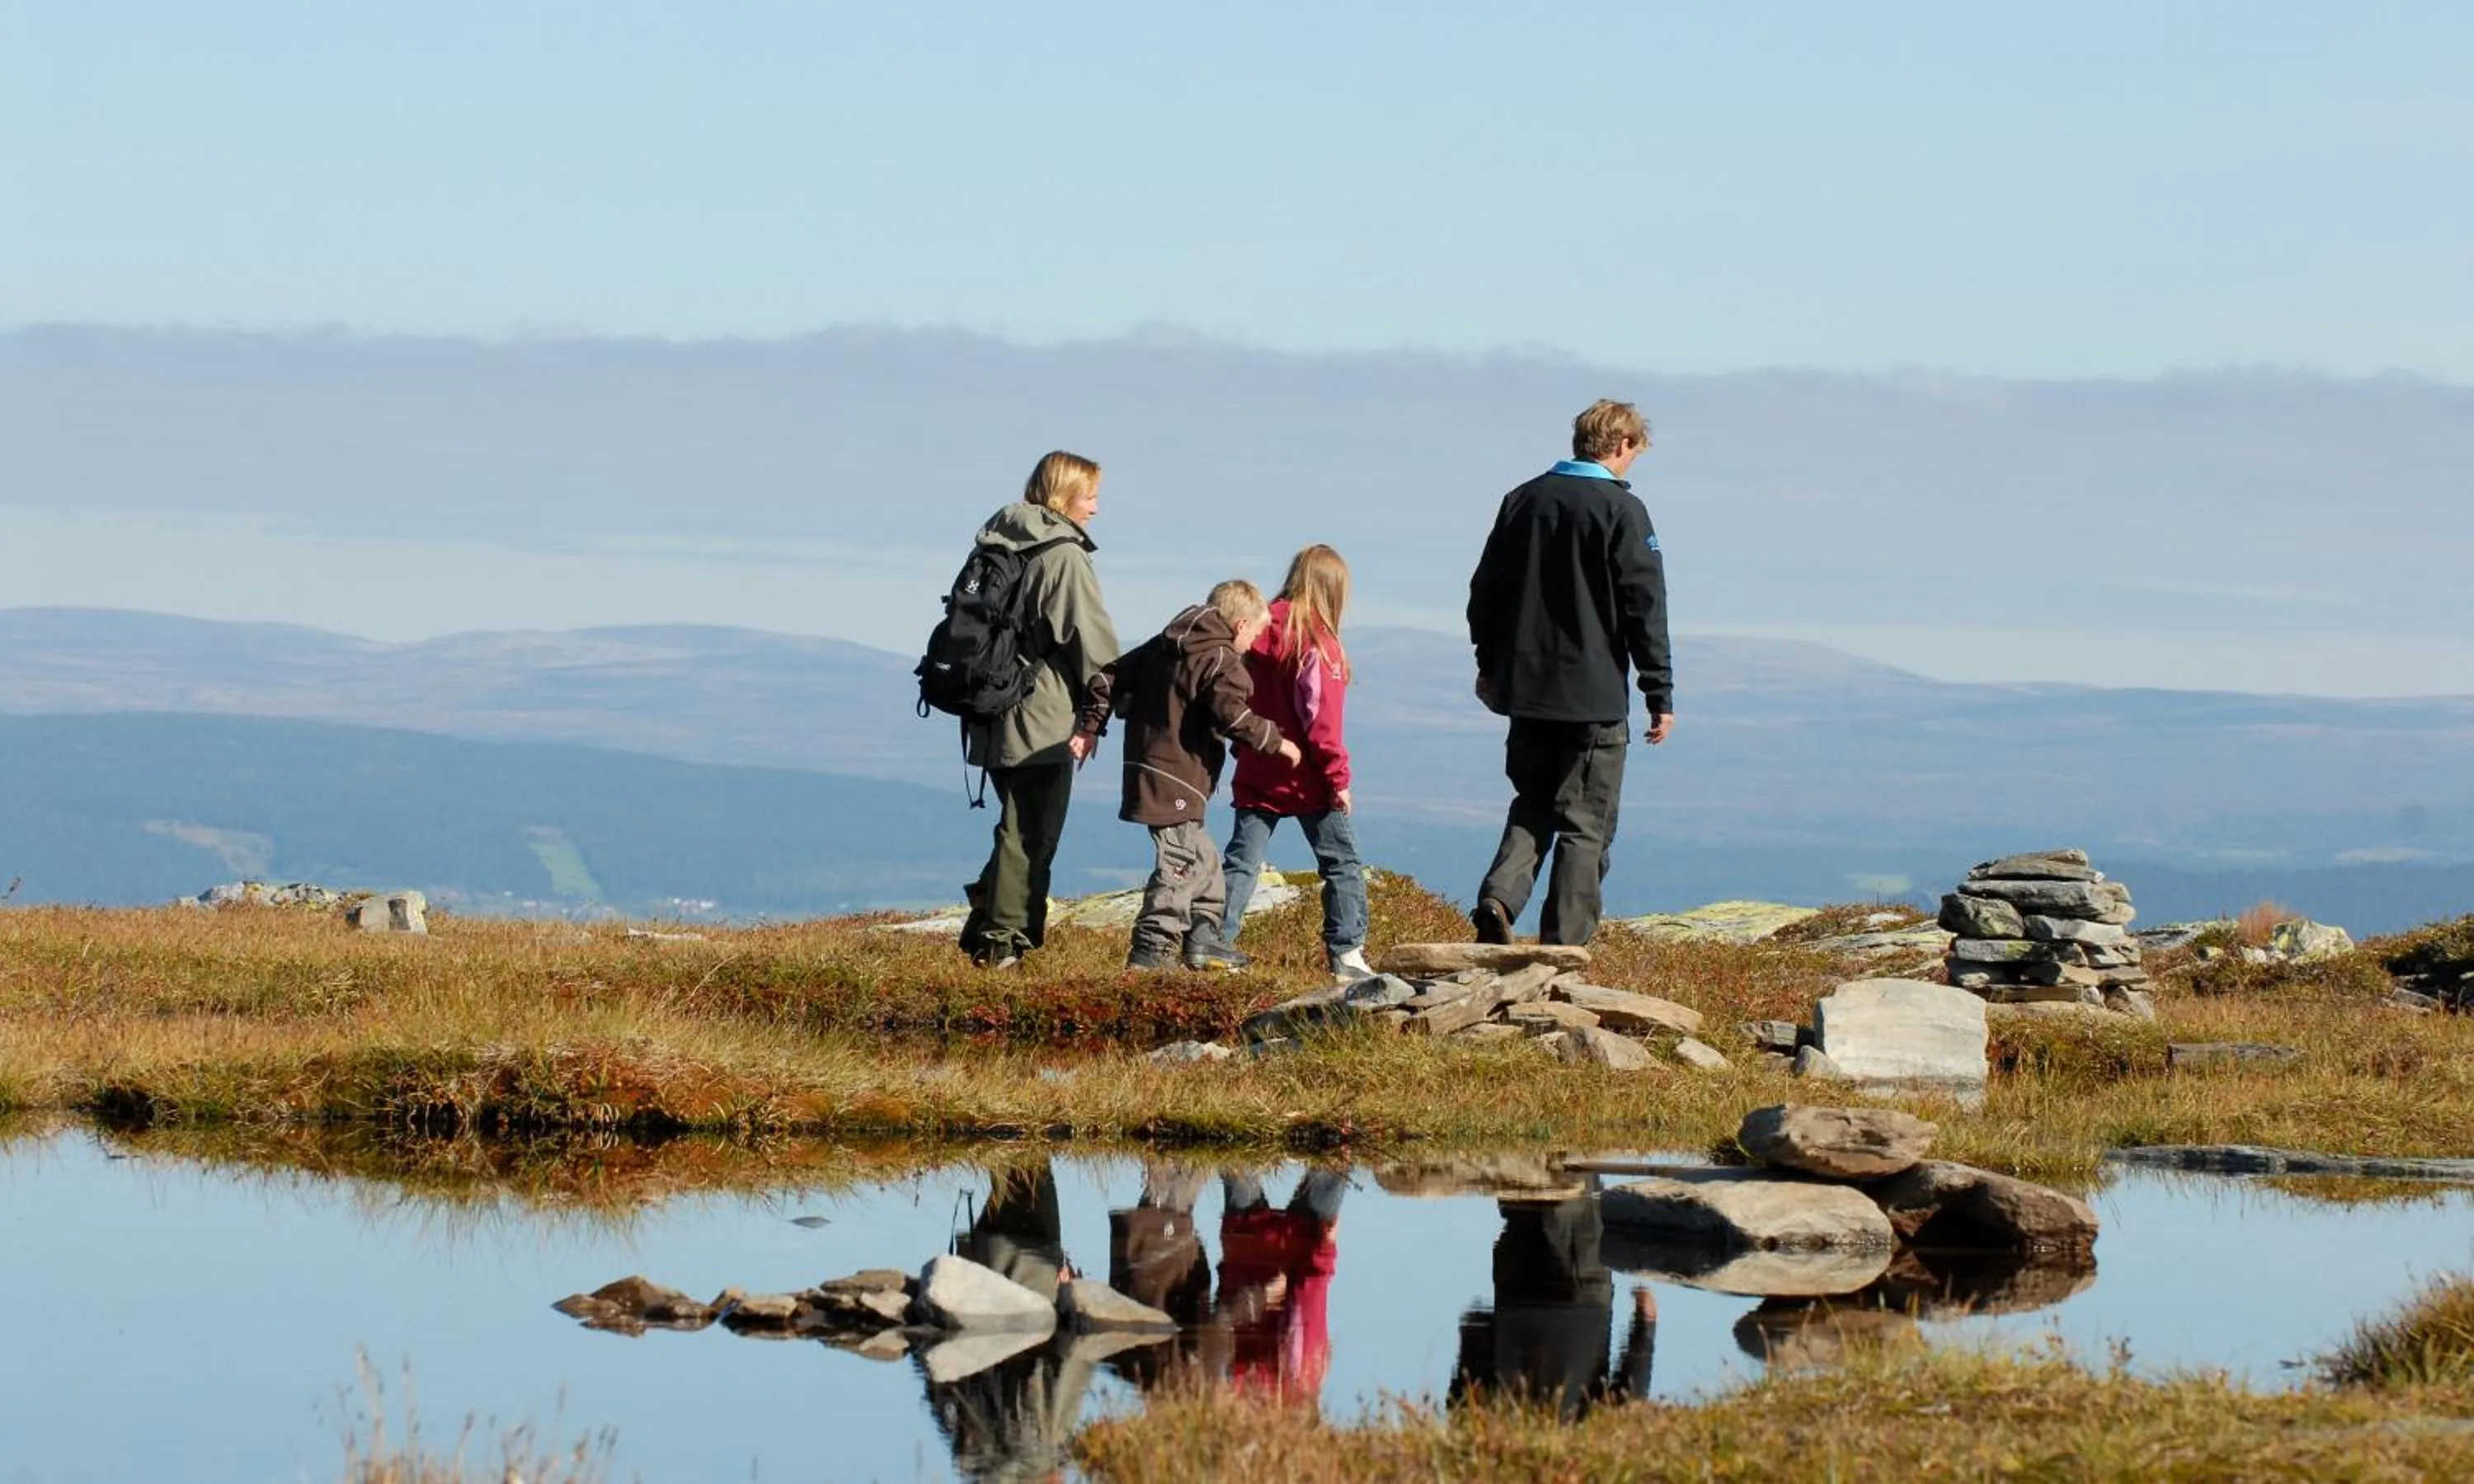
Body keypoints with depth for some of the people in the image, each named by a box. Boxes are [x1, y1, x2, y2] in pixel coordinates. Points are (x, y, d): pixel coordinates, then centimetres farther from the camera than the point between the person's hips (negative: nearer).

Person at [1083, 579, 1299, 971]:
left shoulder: (1163, 646, 15)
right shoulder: (1222, 662, -11)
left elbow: (1109, 678, 16)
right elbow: (1233, 717, -23)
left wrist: (1091, 726, 21)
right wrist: (1275, 740, -11)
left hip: (1147, 769, 9)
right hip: (1178, 783, -9)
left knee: (1203, 859, 20)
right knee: (1179, 866, -6)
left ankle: (1203, 937, 24)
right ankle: (1152, 949, -8)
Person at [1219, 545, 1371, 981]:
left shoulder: (1262, 630, 3)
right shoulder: (1317, 642, -15)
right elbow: (1321, 719, -17)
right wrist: (1338, 777, -11)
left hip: (1256, 776, 5)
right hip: (1307, 780, -5)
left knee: (1242, 863, 8)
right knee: (1342, 863, 7)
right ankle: (1347, 951, 5)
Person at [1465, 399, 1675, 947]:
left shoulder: (1523, 501, 8)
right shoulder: (1622, 510, -9)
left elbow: (1484, 589, 13)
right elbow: (1644, 608, -10)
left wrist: (1490, 665, 25)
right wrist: (1660, 695, -6)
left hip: (1525, 690, 5)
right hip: (1594, 696, -5)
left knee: (1532, 805, 18)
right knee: (1586, 824, 3)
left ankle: (1499, 896, -5)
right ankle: (1564, 944, -1)